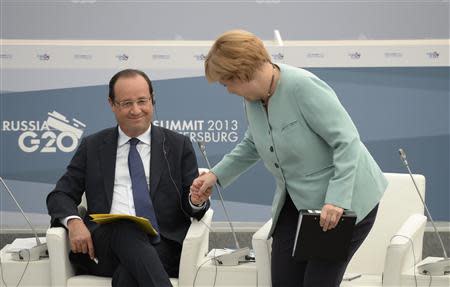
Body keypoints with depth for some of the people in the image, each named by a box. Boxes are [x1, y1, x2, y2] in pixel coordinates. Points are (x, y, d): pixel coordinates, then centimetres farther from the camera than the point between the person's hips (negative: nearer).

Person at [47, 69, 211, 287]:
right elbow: (60, 195, 14)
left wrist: (197, 201, -14)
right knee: (125, 228, -36)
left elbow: (192, 206, 13)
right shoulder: (92, 147, 18)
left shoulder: (178, 145, 15)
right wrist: (73, 221, -10)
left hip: (162, 247, -1)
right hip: (103, 244, 1)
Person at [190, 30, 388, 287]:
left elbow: (347, 141, -25)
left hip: (346, 201, -8)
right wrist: (217, 175, 12)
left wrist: (337, 200, -32)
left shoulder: (303, 87, -24)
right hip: (297, 201, 8)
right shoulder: (253, 97, 1)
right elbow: (252, 145, 22)